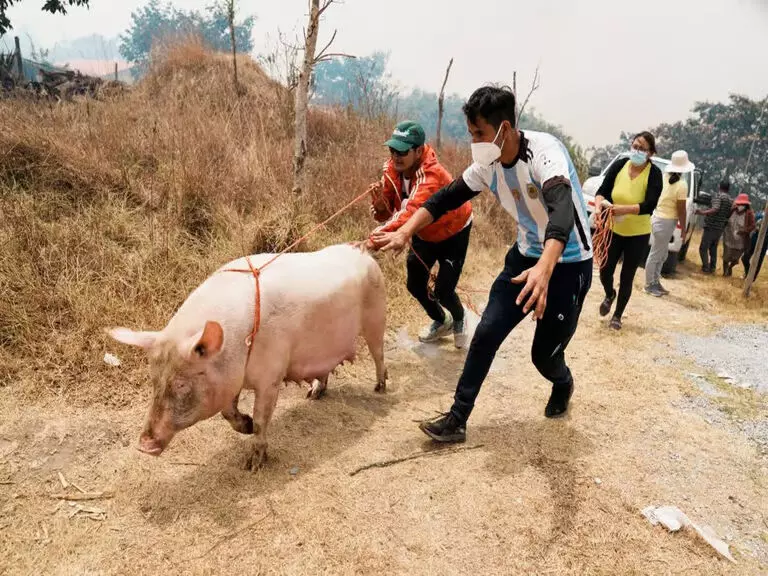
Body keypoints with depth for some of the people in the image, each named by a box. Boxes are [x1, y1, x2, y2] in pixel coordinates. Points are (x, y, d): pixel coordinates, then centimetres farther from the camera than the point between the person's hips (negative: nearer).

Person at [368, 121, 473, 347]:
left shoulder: (431, 175, -40)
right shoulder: (392, 169, -18)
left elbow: (411, 213, -56)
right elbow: (386, 213, -15)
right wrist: (379, 202, -40)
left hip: (453, 232, -6)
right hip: (424, 234, 6)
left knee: (443, 291, -8)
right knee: (415, 285, 9)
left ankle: (459, 320, 30)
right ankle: (442, 321, 41)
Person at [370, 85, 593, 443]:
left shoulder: (544, 151, -27)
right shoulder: (488, 165, -7)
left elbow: (563, 208, -44)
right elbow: (446, 199, -1)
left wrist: (545, 268, -61)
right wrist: (404, 233, -16)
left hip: (568, 264, -6)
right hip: (525, 257, 6)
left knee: (544, 354, 1)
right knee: (486, 334, -3)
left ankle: (562, 385, 39)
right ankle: (457, 420, 7)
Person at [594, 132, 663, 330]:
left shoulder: (654, 173, -16)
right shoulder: (619, 165, -9)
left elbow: (650, 205, -26)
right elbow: (602, 190, -9)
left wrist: (623, 209, -42)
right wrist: (600, 203, -32)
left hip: (638, 234, -2)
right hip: (614, 230, 2)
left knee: (626, 278, 8)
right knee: (605, 272, 6)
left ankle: (617, 315, 28)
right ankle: (609, 295, 41)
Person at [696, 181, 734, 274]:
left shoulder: (719, 196, -9)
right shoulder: (731, 200, 13)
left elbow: (716, 209, -25)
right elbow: (729, 215, 16)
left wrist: (703, 212, -37)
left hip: (711, 226, -8)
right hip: (720, 228, 8)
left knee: (703, 248, -3)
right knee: (713, 248, 18)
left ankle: (706, 268, -8)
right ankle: (712, 268, 21)